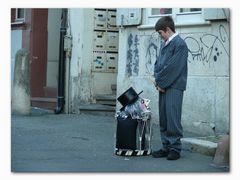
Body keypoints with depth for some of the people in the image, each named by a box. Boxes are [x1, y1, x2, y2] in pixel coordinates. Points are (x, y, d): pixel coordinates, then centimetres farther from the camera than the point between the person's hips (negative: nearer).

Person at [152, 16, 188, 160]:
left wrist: (161, 82, -11)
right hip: (163, 86, 8)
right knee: (163, 118, 9)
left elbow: (173, 67, -16)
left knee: (172, 118, -8)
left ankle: (175, 148, -1)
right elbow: (158, 63, 18)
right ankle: (166, 147, 17)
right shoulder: (164, 44, 16)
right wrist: (157, 80, 3)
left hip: (174, 86, -8)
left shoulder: (180, 44, -11)